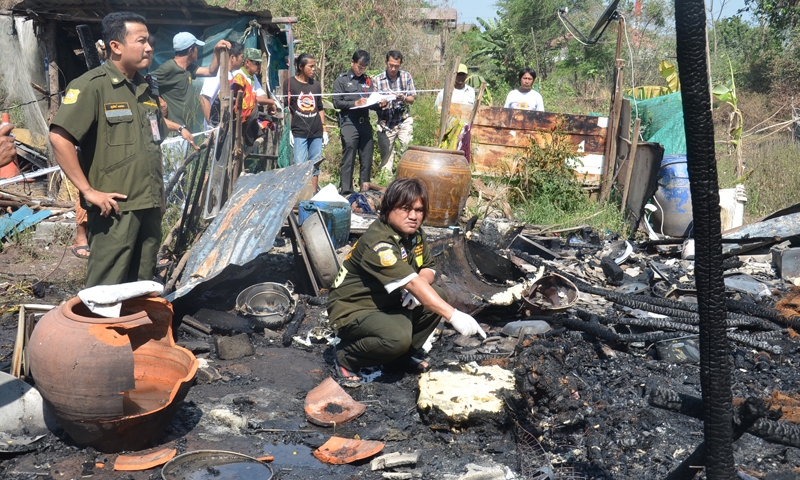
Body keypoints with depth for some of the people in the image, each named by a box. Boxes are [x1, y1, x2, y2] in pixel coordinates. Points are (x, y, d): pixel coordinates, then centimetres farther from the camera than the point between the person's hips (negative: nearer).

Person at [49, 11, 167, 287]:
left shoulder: (146, 89, 14)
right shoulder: (92, 86, -10)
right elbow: (59, 138, -18)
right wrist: (88, 190, -19)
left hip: (150, 206, 7)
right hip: (116, 207, -7)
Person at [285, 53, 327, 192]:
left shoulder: (316, 85, 13)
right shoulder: (290, 84, 0)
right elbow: (287, 109, -2)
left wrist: (324, 130, 13)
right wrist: (289, 131, -8)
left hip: (316, 133, 5)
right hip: (299, 132, -4)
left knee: (315, 166, 7)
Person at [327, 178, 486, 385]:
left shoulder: (414, 233, -1)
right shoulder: (378, 243, -28)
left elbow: (428, 268, 6)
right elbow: (411, 283, -37)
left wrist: (418, 286, -19)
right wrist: (453, 315, -44)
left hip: (387, 304, 9)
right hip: (352, 311, -8)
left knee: (436, 296, -8)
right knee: (398, 337, -34)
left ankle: (406, 353, 9)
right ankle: (346, 356, -6)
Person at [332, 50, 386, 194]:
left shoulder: (367, 81, 19)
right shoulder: (341, 80, 5)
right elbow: (336, 102, -3)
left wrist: (379, 104, -2)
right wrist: (355, 103, -14)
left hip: (365, 123, 5)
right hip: (349, 124, -5)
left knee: (367, 160, 5)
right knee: (348, 160, -5)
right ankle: (346, 192, -1)